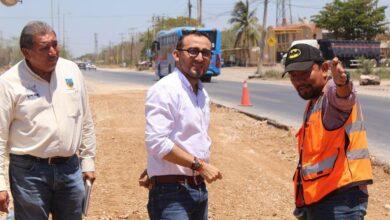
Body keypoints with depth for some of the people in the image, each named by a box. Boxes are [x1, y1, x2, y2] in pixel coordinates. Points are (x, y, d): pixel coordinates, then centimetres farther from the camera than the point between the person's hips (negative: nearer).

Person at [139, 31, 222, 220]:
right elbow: (157, 142, -22)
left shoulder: (202, 94, 15)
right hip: (171, 192, -8)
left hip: (199, 189, 8)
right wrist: (200, 165, -18)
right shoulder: (164, 90, -13)